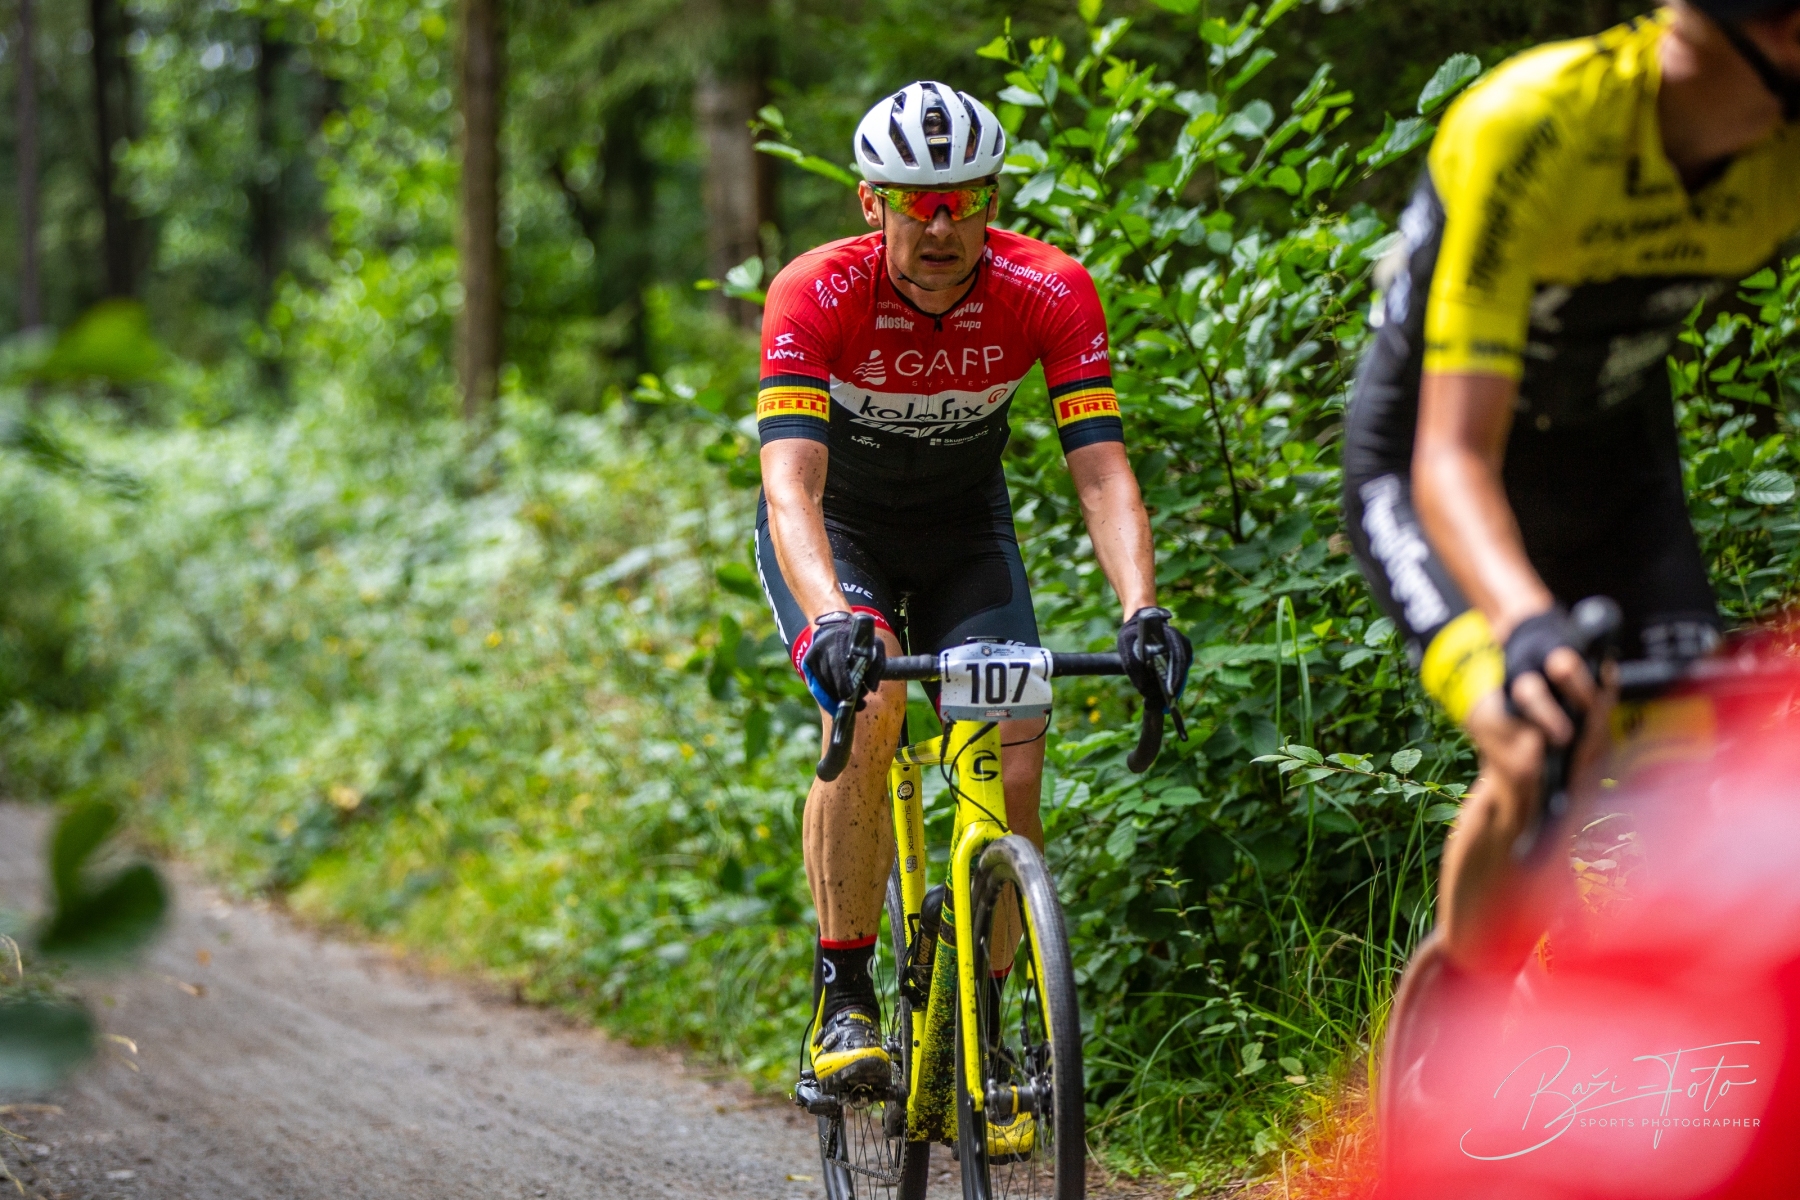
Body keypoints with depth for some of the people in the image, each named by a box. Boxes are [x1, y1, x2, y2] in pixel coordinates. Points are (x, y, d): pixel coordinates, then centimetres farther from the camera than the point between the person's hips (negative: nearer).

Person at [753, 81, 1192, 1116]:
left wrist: (1141, 610, -47)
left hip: (965, 525, 2)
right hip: (836, 528, -2)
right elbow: (791, 485, -40)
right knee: (869, 706, -30)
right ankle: (844, 995, -19)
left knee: (1016, 769, -13)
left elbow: (1104, 473, -29)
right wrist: (831, 619, -58)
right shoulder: (816, 294, -30)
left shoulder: (1051, 293, -25)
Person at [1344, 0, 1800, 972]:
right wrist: (1528, 624, -60)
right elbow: (1452, 457, -40)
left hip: (1613, 455, 5)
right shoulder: (1533, 128, -35)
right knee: (1533, 762, -25)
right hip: (1423, 462, -4)